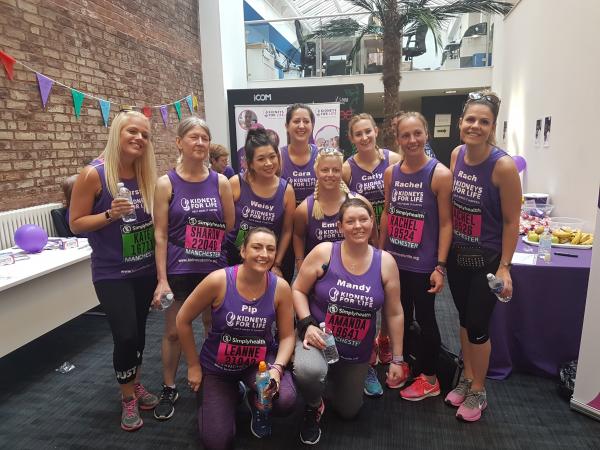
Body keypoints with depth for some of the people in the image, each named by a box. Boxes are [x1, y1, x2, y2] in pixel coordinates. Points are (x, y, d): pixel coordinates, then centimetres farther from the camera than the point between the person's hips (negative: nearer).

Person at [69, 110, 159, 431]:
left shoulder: (147, 174, 0)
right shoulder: (94, 174, -14)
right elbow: (76, 224, -9)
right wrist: (111, 214, -25)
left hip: (146, 269, 5)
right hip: (112, 273, -4)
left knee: (138, 331, 16)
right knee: (125, 335, -5)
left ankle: (136, 384, 38)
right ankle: (127, 397, 21)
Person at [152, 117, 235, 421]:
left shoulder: (220, 182, -1)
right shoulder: (166, 183, -6)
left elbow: (231, 227, 4)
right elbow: (160, 234, -8)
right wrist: (162, 279, -10)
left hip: (214, 268, 2)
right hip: (178, 269, -2)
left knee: (214, 326, 15)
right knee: (173, 331, 9)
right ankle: (169, 389, 31)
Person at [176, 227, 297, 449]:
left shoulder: (280, 287, -17)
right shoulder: (218, 280, -24)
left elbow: (287, 336, -6)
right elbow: (183, 320, -11)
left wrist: (277, 368, -24)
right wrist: (193, 366, -4)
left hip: (260, 361, 1)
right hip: (217, 366, 0)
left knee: (285, 401, -28)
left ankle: (256, 402, 11)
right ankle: (230, 396, 31)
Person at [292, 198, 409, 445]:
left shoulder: (385, 262, -10)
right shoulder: (323, 252, -16)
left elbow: (394, 314, -3)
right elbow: (298, 290, -7)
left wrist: (397, 359, -1)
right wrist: (308, 325, -23)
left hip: (357, 352, 3)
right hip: (318, 338, -2)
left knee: (348, 412, 18)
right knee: (308, 371, -37)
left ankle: (333, 378, 51)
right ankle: (313, 407, 2)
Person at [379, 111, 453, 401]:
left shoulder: (440, 174, -12)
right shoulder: (391, 173, 2)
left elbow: (445, 223, -11)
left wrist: (440, 266, -14)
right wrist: (380, 251, 12)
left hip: (422, 264, -4)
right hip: (394, 260, 5)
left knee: (424, 318, 10)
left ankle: (429, 379, 30)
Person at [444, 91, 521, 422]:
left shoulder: (503, 165, -19)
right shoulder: (456, 155, -2)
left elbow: (511, 221, -14)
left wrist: (504, 267, -14)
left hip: (487, 259, -5)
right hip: (457, 254, 5)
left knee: (478, 325, 7)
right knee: (464, 318, 19)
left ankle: (478, 392, 31)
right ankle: (466, 378, 40)